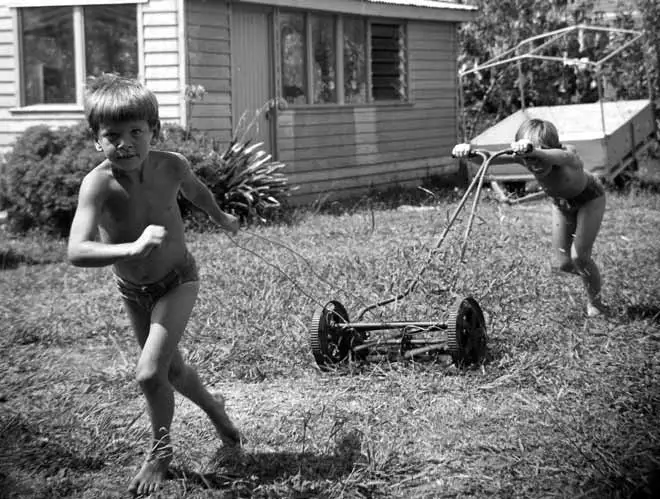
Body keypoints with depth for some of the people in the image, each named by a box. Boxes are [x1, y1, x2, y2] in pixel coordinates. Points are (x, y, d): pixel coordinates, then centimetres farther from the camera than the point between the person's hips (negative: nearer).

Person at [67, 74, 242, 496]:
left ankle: (161, 451, 11)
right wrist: (132, 249, -58)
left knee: (150, 373, -15)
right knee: (170, 368, 20)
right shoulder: (98, 183, -30)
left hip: (178, 280, -1)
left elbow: (196, 190, 5)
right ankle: (213, 407, 51)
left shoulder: (171, 165, -22)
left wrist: (221, 217, 24)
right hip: (132, 290, 1)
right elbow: (77, 252, -43)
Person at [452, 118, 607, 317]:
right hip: (562, 202, 5)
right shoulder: (523, 157, -32)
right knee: (564, 264, 4)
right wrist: (468, 152, -65)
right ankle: (591, 272, 38)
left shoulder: (568, 154, -43)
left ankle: (595, 302, 15)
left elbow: (561, 157, -69)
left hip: (590, 199, -5)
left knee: (579, 257, -12)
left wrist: (534, 151, -89)